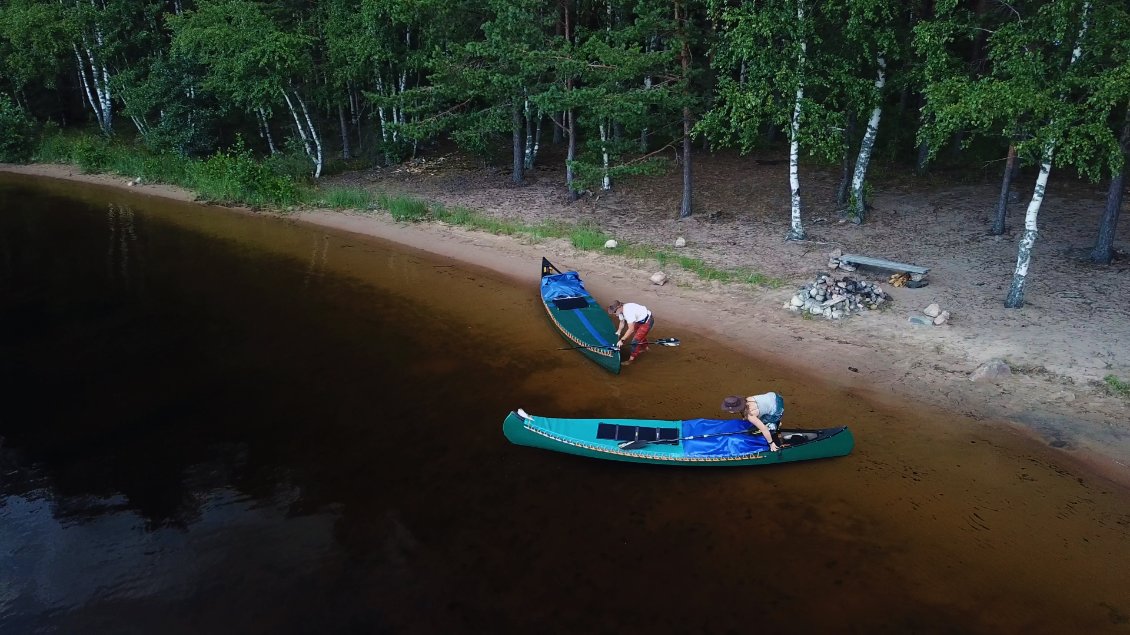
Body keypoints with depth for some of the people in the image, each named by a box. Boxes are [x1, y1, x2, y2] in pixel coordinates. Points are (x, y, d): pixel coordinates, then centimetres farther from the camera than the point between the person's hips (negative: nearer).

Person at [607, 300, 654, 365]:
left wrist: (622, 340, -32)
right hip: (640, 320, 9)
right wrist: (618, 332, -2)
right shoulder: (620, 310, -8)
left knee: (636, 340, -11)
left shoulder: (628, 312, -36)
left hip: (647, 321, -9)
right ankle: (644, 347, 56)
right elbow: (622, 322, 11)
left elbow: (631, 329, -36)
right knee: (640, 335, 30)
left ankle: (632, 359, 2)